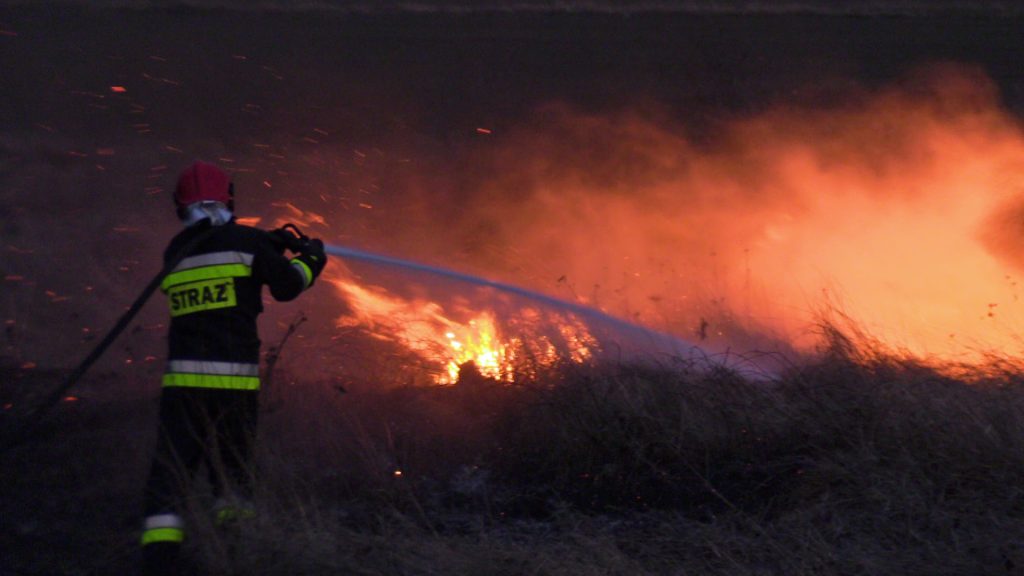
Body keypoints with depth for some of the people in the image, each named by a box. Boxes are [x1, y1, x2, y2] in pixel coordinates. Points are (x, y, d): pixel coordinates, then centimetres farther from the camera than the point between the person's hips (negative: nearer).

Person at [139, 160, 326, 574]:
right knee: (232, 474, 14)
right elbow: (286, 286, 5)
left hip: (182, 381, 2)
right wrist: (310, 260, 23)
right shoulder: (246, 241, -1)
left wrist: (269, 245, 29)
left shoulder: (175, 253, 12)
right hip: (235, 379, -2)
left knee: (169, 478, 1)